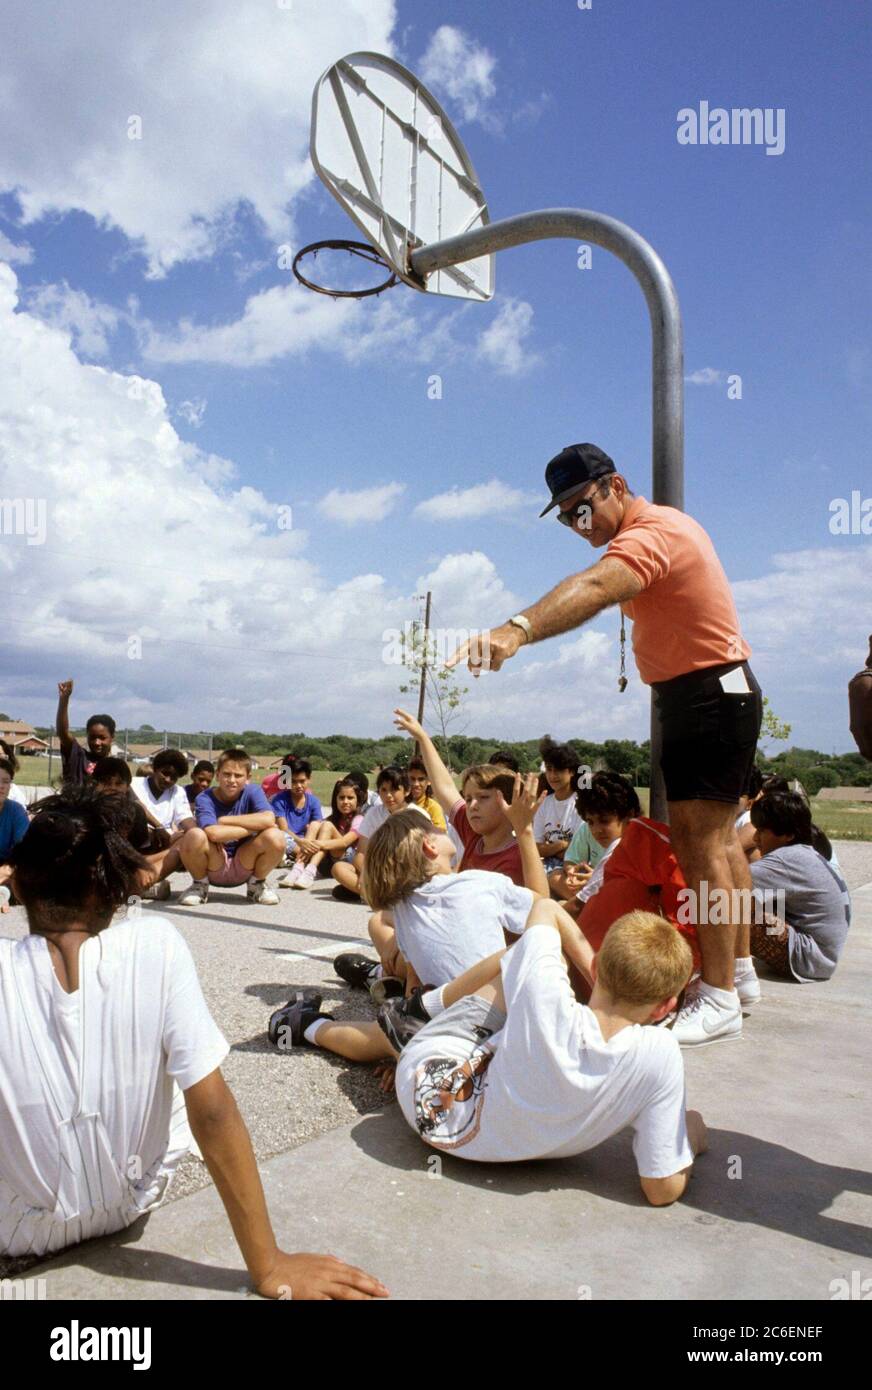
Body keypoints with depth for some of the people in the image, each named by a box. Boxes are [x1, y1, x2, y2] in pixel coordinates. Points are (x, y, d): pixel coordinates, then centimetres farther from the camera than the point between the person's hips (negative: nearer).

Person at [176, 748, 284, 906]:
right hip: (213, 867, -1)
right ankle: (200, 885, 0)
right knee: (194, 836, -32)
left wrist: (224, 820, -22)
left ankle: (257, 884, 4)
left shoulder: (252, 792, -7)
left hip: (243, 867, 1)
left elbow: (269, 819, -28)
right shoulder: (204, 799, -13)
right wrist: (255, 827, -23)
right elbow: (213, 833, -33)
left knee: (276, 837, -26)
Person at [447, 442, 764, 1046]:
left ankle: (720, 1000, -3)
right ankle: (738, 970, 31)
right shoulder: (661, 525, 11)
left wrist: (519, 629, -58)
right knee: (718, 837, 17)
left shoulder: (651, 532, -22)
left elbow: (595, 588, -43)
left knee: (702, 843, -10)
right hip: (697, 697, 11)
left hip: (713, 695, -11)